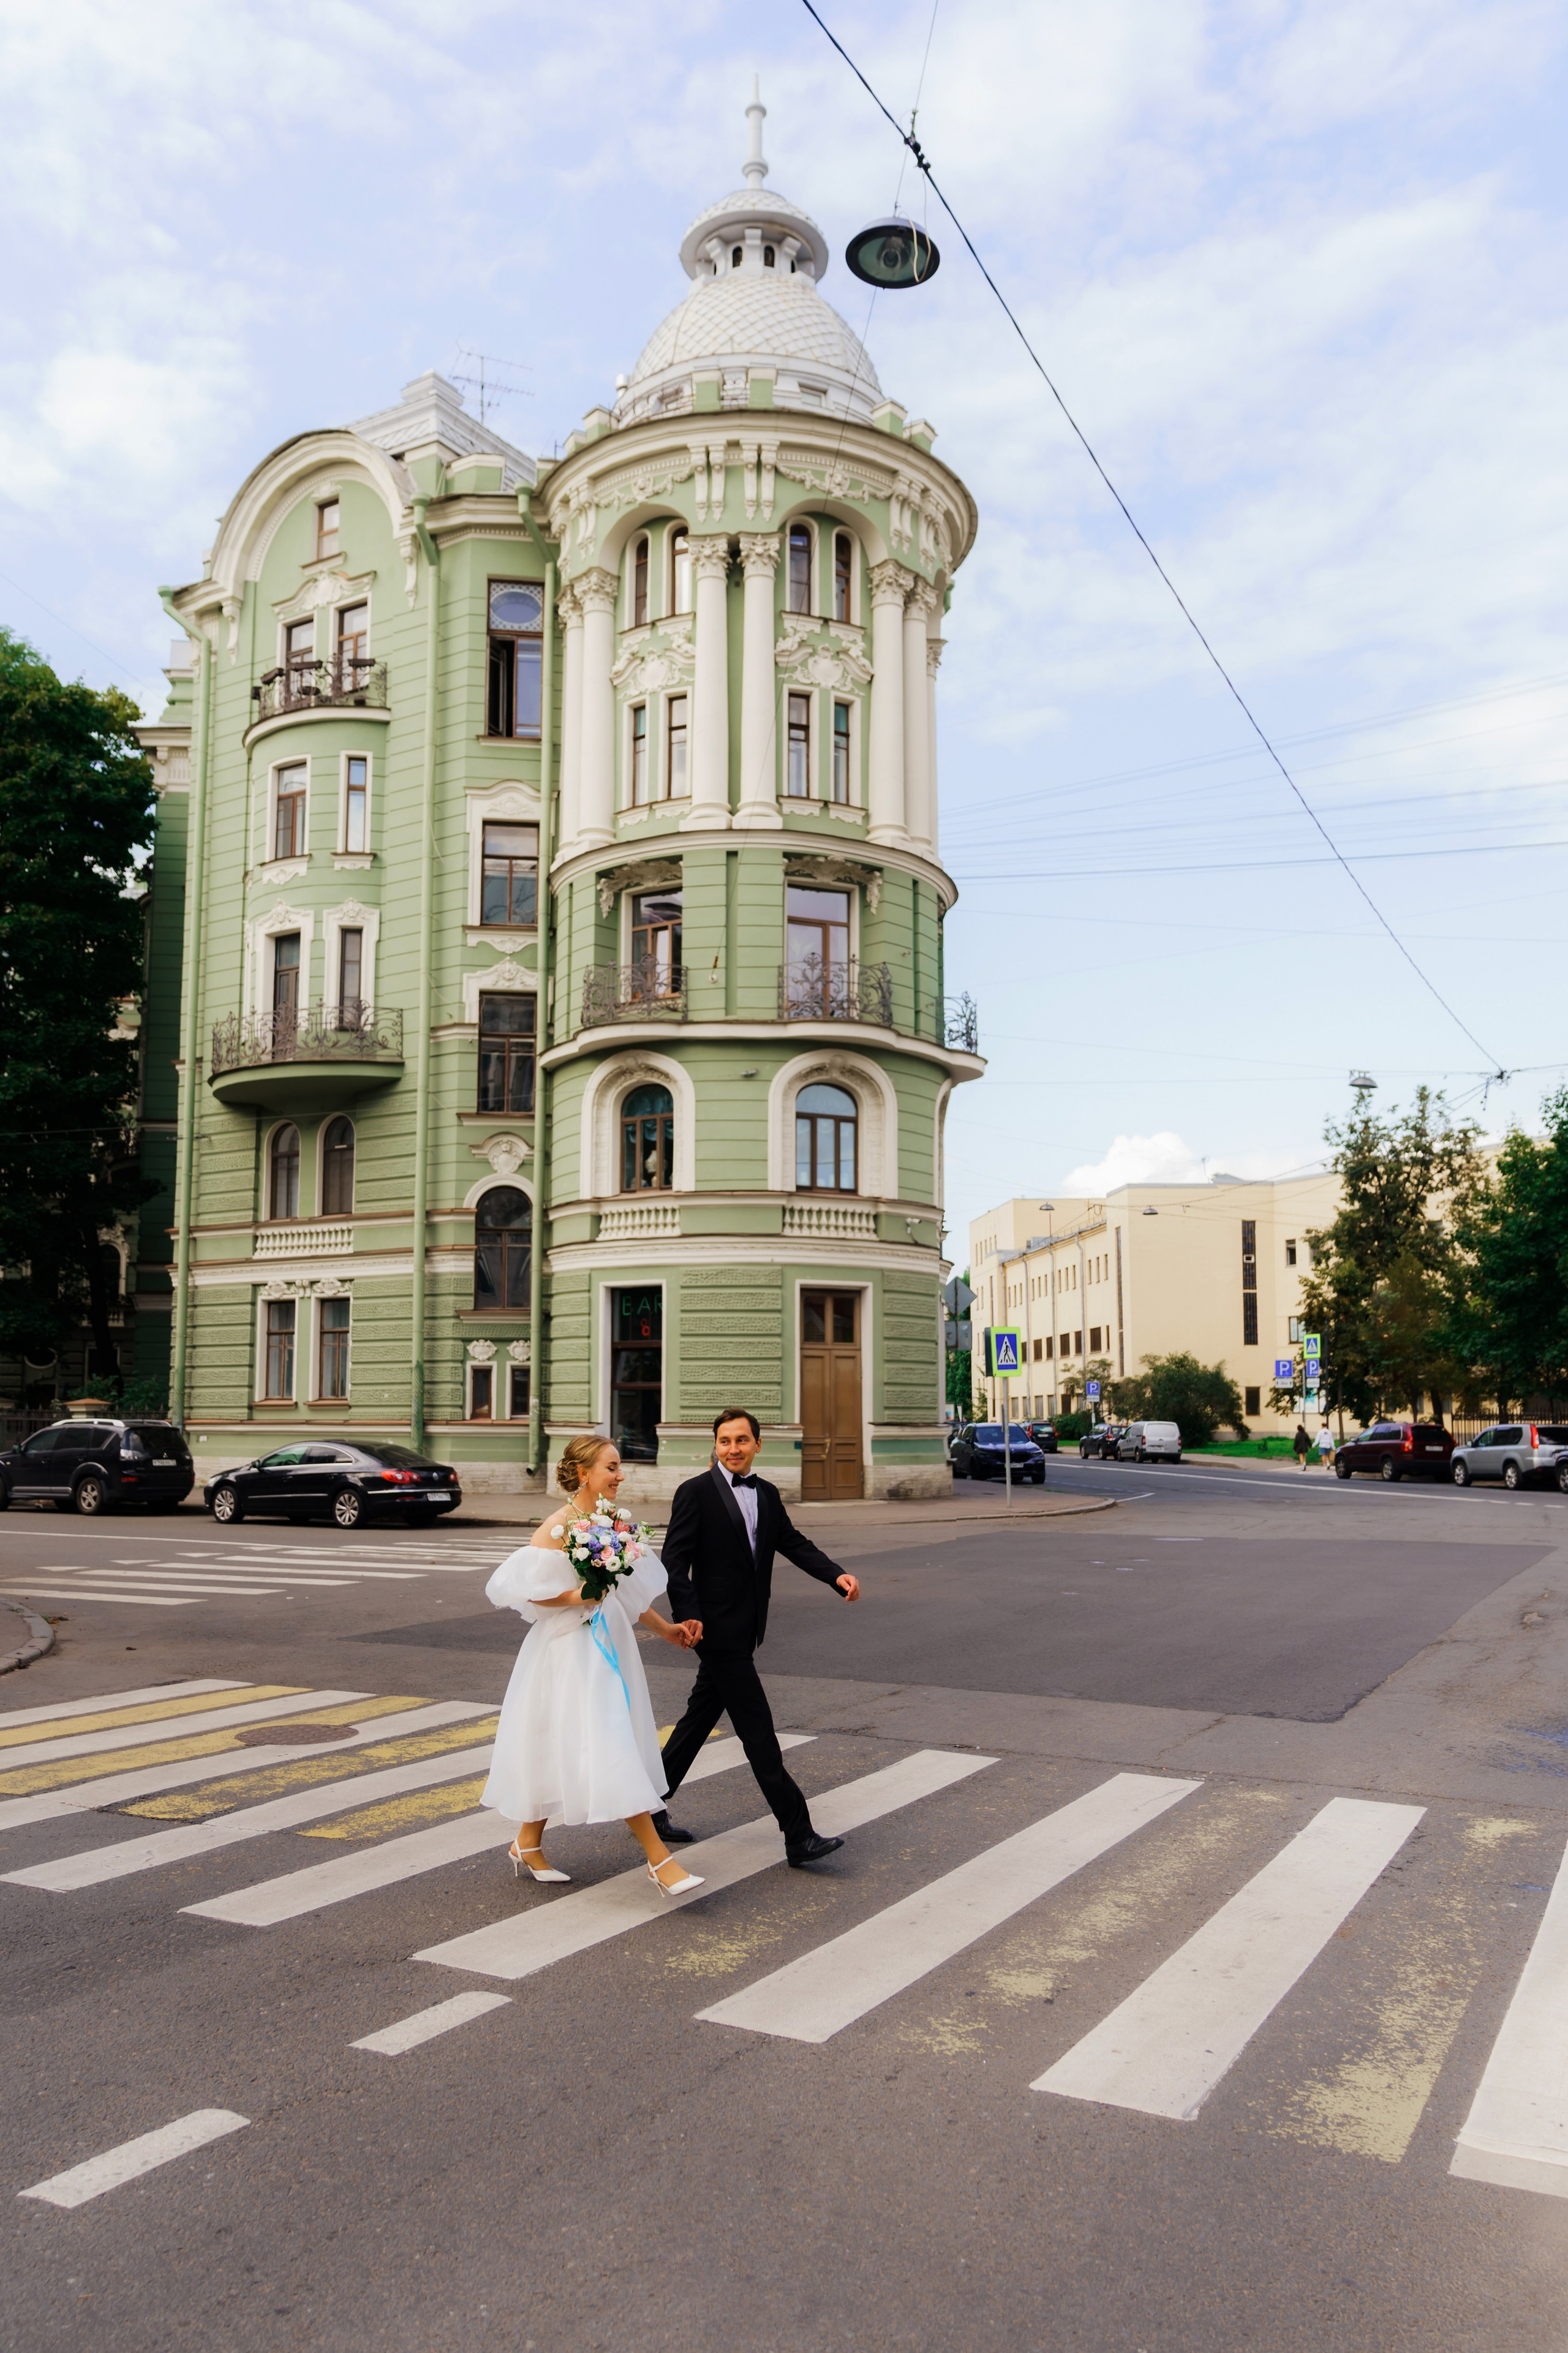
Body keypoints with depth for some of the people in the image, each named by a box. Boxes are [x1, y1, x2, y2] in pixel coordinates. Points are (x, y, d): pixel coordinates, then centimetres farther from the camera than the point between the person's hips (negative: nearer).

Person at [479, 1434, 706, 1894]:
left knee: (560, 1750, 15)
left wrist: (666, 1630, 14)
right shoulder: (560, 1525, -14)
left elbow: (630, 1591, 16)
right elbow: (520, 1587, -17)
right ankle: (658, 1857, -6)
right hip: (571, 1648, -8)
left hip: (607, 1644, 8)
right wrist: (574, 1597, -20)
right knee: (608, 1748, -8)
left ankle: (528, 1846, 30)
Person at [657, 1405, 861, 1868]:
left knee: (700, 1719, 17)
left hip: (744, 1633, 8)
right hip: (718, 1631, -8)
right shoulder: (696, 1493, -10)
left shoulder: (768, 1495, 11)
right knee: (758, 1732, -5)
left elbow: (794, 1544, 6)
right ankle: (799, 1837, -1)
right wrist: (690, 1618, -23)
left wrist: (837, 1574, -11)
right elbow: (674, 1563, -13)